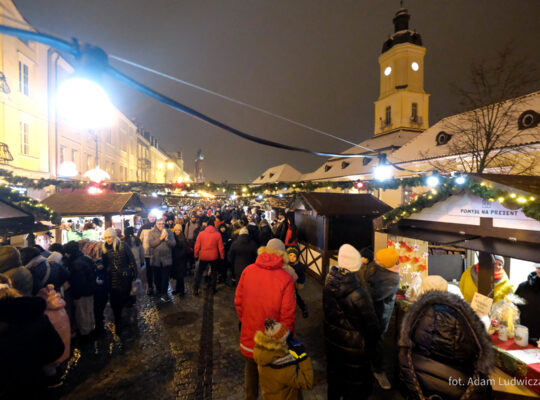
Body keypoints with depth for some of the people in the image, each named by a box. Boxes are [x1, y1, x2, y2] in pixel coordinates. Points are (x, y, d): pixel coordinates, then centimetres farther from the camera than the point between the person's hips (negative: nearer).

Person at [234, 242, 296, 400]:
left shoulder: (248, 271, -12)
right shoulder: (285, 278, -20)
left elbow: (238, 301, -3)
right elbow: (288, 314, -16)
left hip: (249, 335, 3)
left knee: (251, 369, 27)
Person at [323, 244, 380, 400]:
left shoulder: (329, 284, -15)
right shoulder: (358, 294, -32)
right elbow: (372, 324, -20)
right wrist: (371, 344, -1)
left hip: (332, 340, 5)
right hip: (354, 346, -5)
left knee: (334, 376, 29)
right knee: (355, 385, 20)